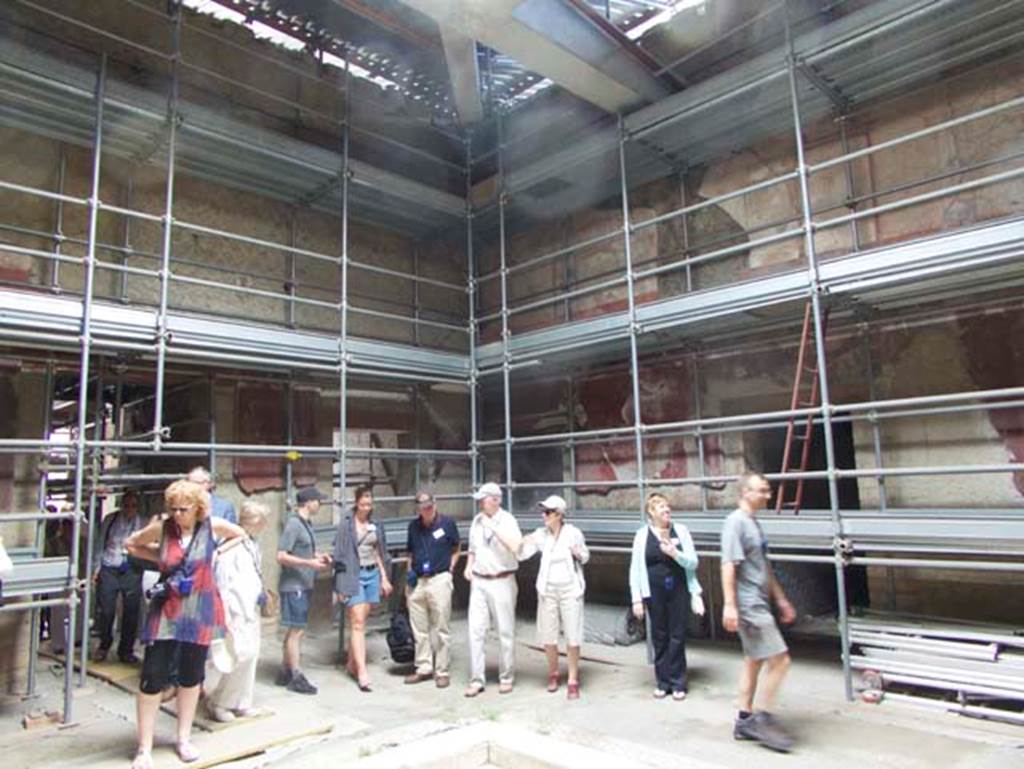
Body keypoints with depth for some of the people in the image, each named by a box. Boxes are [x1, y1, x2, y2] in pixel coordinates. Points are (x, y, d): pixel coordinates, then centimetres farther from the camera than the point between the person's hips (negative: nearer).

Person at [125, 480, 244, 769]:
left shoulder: (213, 526, -8)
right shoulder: (162, 528, -7)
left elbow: (241, 536, 10)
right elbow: (131, 544, 10)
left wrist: (215, 553, 2)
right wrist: (160, 558, 1)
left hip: (199, 609, 0)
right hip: (166, 610, 0)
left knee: (191, 675, 12)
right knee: (153, 677, -3)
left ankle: (184, 739, 30)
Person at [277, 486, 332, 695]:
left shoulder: (306, 524, 11)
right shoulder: (294, 524, -16)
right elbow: (282, 556, -20)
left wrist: (319, 556, 5)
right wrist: (310, 563, -22)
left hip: (304, 585, 9)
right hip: (294, 586, -9)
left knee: (294, 630, 15)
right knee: (297, 630, -2)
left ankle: (284, 673, 25)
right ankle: (296, 677, 7)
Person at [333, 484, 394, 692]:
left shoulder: (374, 525, 9)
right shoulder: (346, 524, -5)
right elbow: (340, 555, -5)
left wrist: (384, 578, 11)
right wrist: (341, 586, -8)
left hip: (373, 575, 5)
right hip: (354, 575, -5)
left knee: (359, 622, 10)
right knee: (357, 623, -7)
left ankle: (351, 663, 25)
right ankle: (362, 672, -8)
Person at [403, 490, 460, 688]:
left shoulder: (447, 523, -4)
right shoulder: (413, 526, 7)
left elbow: (456, 549, 7)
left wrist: (450, 569, -3)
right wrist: (410, 571, 6)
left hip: (439, 579, -4)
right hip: (417, 582, 4)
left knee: (441, 629, 2)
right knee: (419, 629, 12)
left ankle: (442, 671, 12)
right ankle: (424, 668, 24)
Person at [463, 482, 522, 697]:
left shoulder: (507, 520, -9)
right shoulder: (477, 520, 9)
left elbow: (516, 546, -26)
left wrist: (494, 527, -26)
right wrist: (468, 566, 4)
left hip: (501, 581, -5)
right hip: (478, 582, 5)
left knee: (505, 631, 5)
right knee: (475, 630, 2)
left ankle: (506, 678, 19)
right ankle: (476, 679, 10)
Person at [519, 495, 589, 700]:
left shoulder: (573, 533, -9)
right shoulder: (541, 534, -3)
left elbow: (585, 557, 5)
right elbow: (522, 554, -10)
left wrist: (578, 554, -17)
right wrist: (524, 543, -30)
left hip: (570, 588, -2)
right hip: (547, 589, 2)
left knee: (573, 636, 0)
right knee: (547, 635, 9)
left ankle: (573, 680, 15)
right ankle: (553, 673, 31)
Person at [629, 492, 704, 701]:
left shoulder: (681, 530, 1)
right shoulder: (642, 534, -1)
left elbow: (693, 562, 0)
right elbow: (635, 569, 1)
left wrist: (675, 554, -19)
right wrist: (636, 599, -2)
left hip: (678, 590, 0)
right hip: (654, 592, 0)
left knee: (677, 636, 5)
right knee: (659, 637, 7)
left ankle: (677, 683, 18)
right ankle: (663, 682, 22)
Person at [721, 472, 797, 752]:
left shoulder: (754, 523, 15)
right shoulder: (736, 521, -15)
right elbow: (728, 565, -21)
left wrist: (781, 599, 22)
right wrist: (729, 605, -25)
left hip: (759, 604, 10)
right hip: (748, 605, -10)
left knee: (754, 661, 13)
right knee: (780, 660, -7)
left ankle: (745, 721, 22)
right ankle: (763, 720, 5)